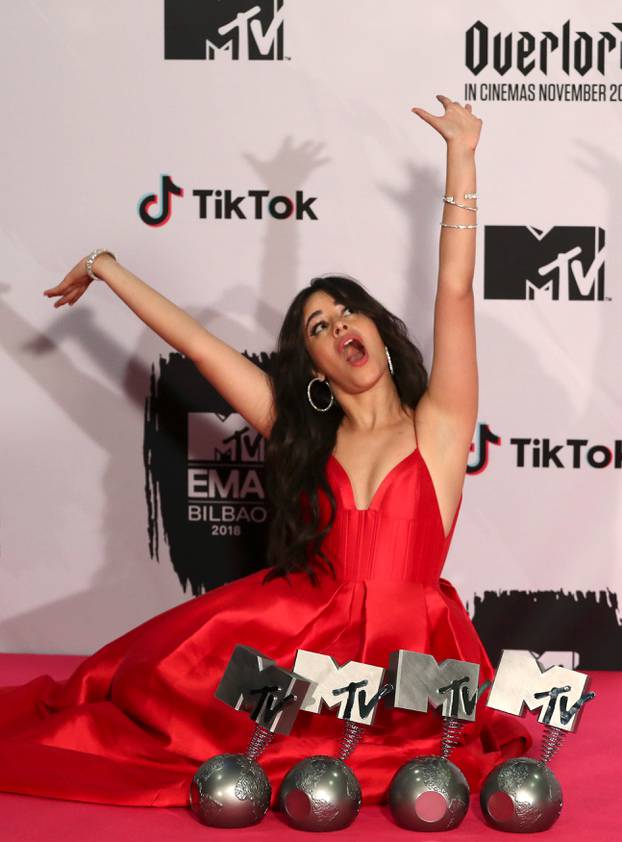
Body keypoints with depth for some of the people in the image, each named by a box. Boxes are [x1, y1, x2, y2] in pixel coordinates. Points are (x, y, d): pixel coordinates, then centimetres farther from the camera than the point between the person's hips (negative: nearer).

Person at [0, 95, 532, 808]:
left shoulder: (435, 425, 0)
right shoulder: (303, 435, 9)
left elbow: (455, 289, -8)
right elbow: (197, 342, 12)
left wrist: (461, 156, -12)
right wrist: (105, 267, 17)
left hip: (404, 657, -4)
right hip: (309, 636, 4)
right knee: (161, 676, -13)